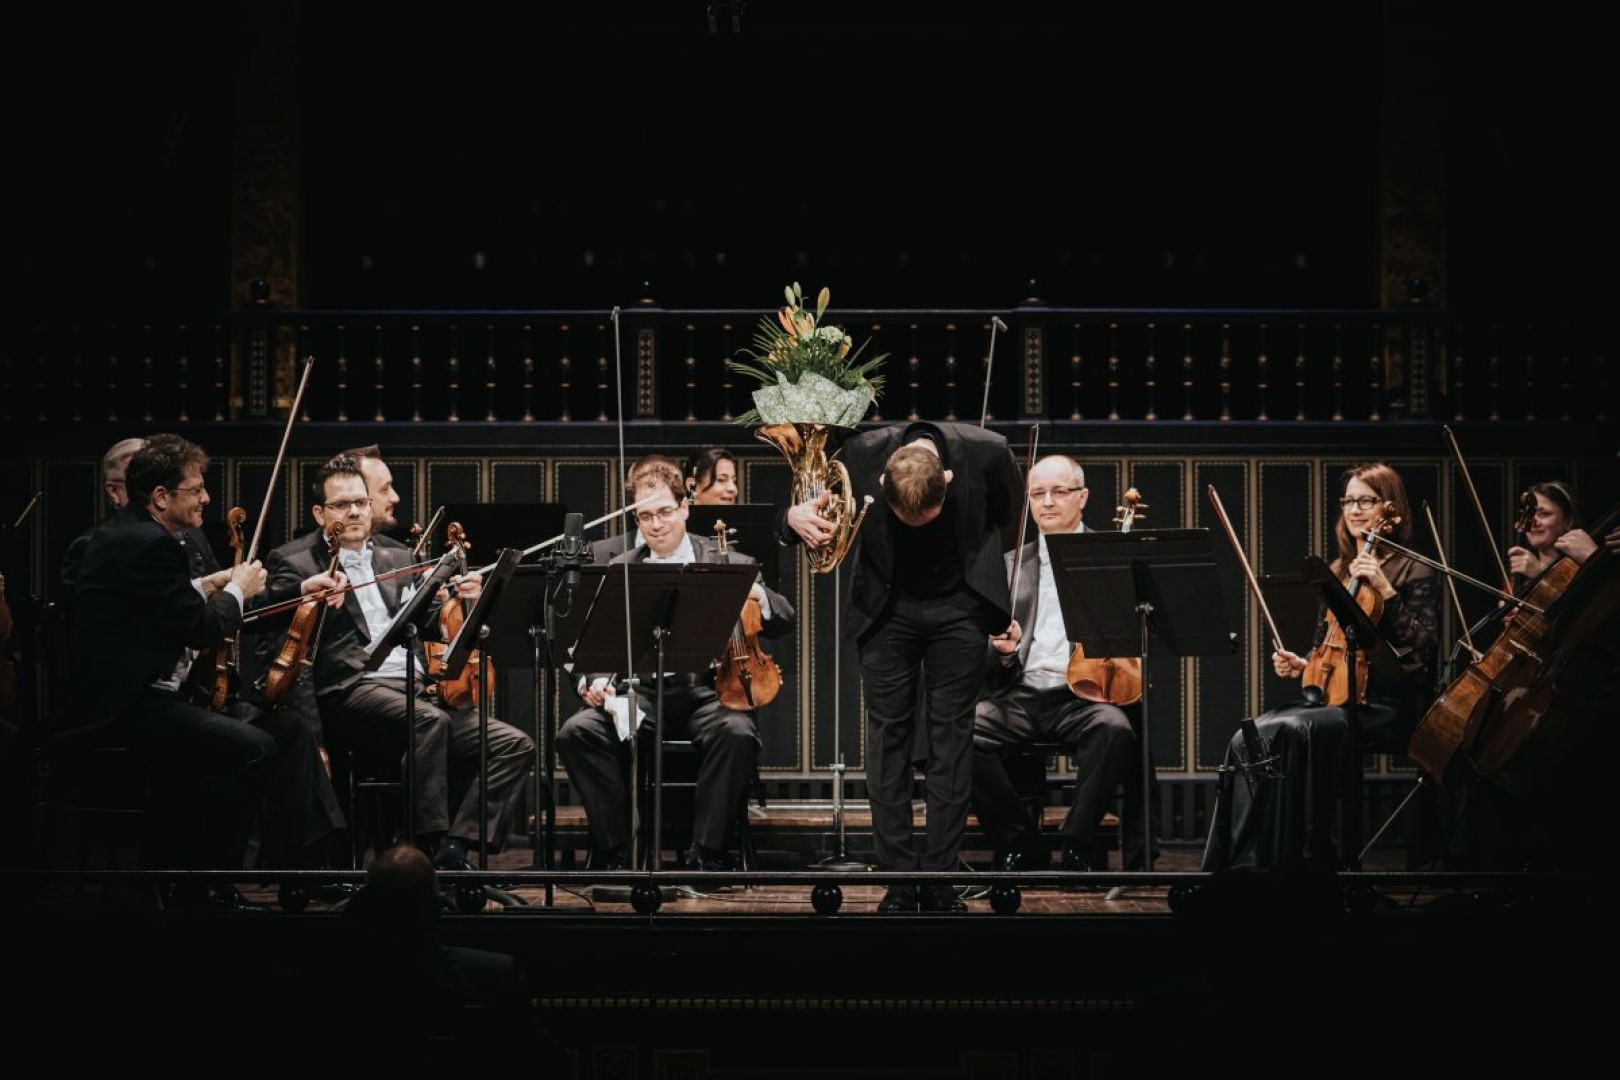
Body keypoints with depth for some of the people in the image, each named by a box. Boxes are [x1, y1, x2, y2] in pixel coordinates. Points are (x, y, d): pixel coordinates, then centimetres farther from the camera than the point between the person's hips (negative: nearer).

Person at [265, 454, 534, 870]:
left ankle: (454, 847, -22)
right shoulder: (295, 561, 9)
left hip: (416, 689, 7)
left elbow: (433, 627, 22)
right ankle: (429, 847, -35)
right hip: (352, 692, -7)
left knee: (514, 745, -13)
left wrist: (462, 601, 1)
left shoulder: (397, 557, 26)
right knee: (430, 721, -38)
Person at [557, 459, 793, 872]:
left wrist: (758, 595, -21)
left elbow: (782, 623, 1)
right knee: (576, 731, -25)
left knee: (738, 733, -35)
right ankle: (615, 850, -15)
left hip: (706, 693, -2)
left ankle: (706, 852, -21)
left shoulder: (729, 565, 8)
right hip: (639, 693, 2)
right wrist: (593, 680, -12)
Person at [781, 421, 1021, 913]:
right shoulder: (861, 455, -21)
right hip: (886, 607, 1)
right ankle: (898, 879, 1)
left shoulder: (986, 453, -22)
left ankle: (940, 879, 3)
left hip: (959, 607, -1)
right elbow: (810, 513, -7)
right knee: (887, 736, -2)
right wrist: (795, 518, -30)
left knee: (951, 737, -1)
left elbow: (1007, 521, 0)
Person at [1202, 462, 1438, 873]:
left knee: (1288, 732, -34)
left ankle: (1294, 856, -27)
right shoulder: (1338, 572, 20)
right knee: (1248, 739, -24)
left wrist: (1385, 589, -18)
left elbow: (1422, 650, -11)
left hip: (1384, 706, -6)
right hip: (1331, 696, 6)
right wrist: (1301, 665, 5)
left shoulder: (1414, 572, 1)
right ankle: (1233, 861, -28)